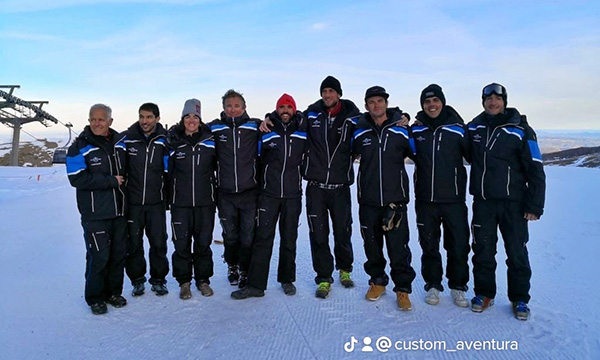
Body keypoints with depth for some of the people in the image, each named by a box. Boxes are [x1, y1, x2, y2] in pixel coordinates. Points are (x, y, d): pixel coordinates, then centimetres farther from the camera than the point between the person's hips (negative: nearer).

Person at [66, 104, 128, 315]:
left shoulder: (119, 143, 8)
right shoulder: (80, 147, -6)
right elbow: (77, 178, -15)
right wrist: (110, 181, -17)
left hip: (119, 211, 5)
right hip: (95, 213, -5)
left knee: (119, 254, 11)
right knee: (99, 256, -3)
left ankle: (113, 292, 27)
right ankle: (95, 297, 16)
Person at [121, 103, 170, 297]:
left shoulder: (164, 140, -2)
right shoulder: (127, 138, -4)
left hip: (156, 201, 0)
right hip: (132, 202, 0)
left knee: (158, 242, 4)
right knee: (133, 243, 8)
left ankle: (158, 279, 22)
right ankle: (137, 279, 25)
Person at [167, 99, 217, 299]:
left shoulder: (210, 141, 0)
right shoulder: (173, 142, -1)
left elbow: (218, 166, 11)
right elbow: (168, 172, 6)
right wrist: (168, 199, 4)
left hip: (205, 202, 1)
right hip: (180, 203, -1)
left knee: (203, 242, 10)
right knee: (181, 243, 5)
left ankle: (203, 279, 25)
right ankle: (184, 281, 21)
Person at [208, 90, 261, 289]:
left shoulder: (254, 126, 1)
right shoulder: (214, 128, 3)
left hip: (250, 192, -1)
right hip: (225, 194, 1)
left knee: (248, 236, 5)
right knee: (230, 234, 14)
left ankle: (245, 271, 24)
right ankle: (232, 266, 37)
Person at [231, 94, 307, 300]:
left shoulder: (303, 131, 2)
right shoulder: (266, 131, -1)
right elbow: (256, 158, 8)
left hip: (293, 194, 1)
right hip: (268, 194, -1)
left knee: (289, 238, 11)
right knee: (263, 238, -2)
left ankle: (287, 279, 26)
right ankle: (255, 285, 4)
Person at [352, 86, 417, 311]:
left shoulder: (401, 130, 0)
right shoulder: (360, 133, 4)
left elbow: (418, 154, 11)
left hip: (395, 199, -2)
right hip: (368, 200, 2)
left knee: (398, 246, -1)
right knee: (372, 244, 11)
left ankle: (403, 288, 14)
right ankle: (377, 281, 30)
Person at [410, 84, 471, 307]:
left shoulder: (458, 129, 0)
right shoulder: (415, 130, 5)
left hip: (454, 199, -1)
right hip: (425, 199, 1)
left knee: (458, 245, 5)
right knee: (429, 245, 10)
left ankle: (458, 286, 22)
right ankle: (433, 285, 25)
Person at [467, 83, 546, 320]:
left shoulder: (520, 130, -6)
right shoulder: (474, 128, 4)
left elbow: (535, 169, -7)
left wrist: (535, 205, -10)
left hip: (513, 202, -2)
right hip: (482, 201, 3)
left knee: (516, 252, 6)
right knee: (482, 249, 9)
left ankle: (519, 298, 22)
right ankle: (484, 293, 25)